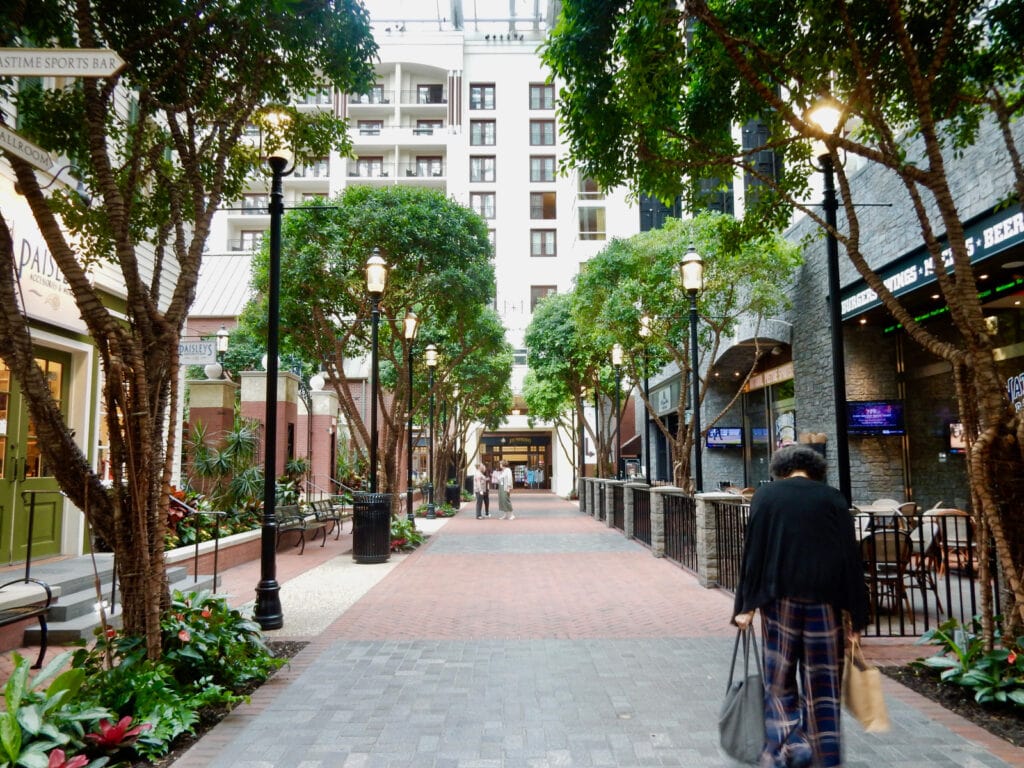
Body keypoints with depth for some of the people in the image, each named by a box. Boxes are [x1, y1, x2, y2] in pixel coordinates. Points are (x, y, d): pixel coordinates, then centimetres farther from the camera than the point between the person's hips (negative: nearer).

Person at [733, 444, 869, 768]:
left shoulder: (766, 495, 0)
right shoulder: (832, 498, 2)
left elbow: (753, 551, -3)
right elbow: (850, 557, 1)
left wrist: (746, 606, 2)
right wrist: (856, 615, 5)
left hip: (780, 598, -1)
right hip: (825, 600, 1)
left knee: (779, 679, 12)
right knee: (823, 680, 12)